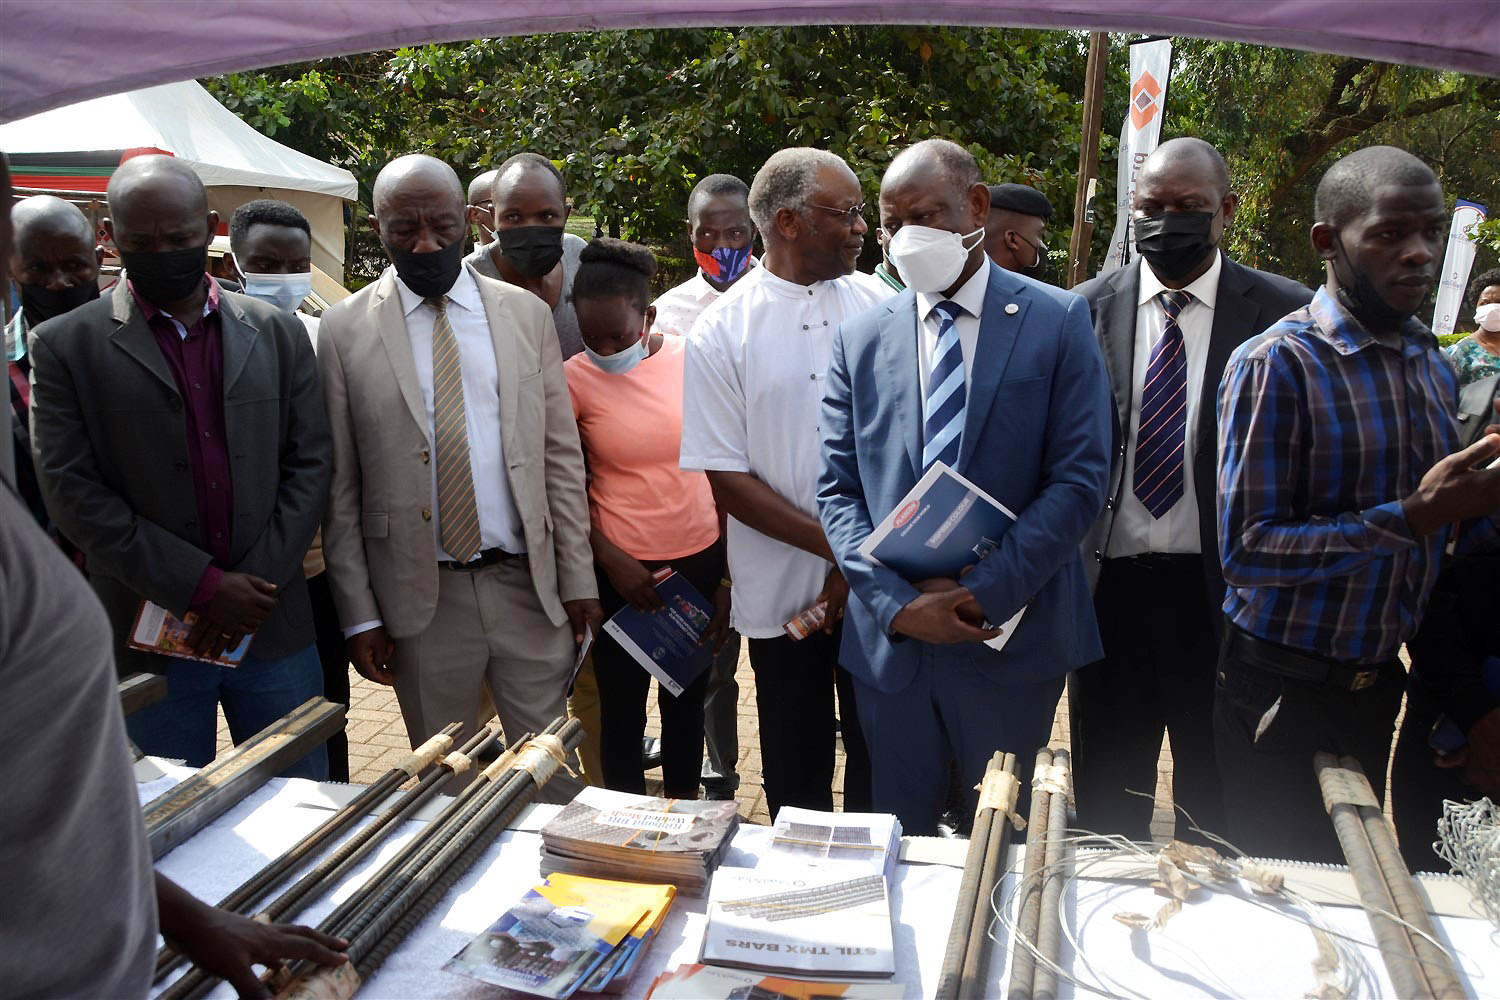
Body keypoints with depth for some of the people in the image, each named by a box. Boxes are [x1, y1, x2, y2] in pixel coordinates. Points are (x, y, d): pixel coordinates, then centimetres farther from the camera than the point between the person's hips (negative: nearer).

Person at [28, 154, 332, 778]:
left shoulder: (277, 334, 7)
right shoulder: (65, 345, 0)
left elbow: (310, 464, 4)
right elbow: (71, 491, -6)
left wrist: (253, 587, -7)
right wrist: (201, 586, -13)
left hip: (274, 628, 2)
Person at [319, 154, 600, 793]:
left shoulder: (527, 314, 5)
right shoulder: (346, 329, 0)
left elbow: (562, 456, 4)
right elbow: (339, 488, 0)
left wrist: (578, 578, 1)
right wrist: (358, 615, -2)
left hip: (529, 585, 1)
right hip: (421, 597, -1)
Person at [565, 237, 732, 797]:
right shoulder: (574, 379, -7)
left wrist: (728, 580, 1)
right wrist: (610, 559, -13)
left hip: (699, 563, 2)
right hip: (623, 571, -1)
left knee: (686, 705, 15)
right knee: (622, 713, 9)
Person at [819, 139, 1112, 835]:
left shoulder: (1058, 321, -2)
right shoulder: (860, 339, 5)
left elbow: (1079, 480, -8)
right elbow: (838, 491, 2)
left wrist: (984, 592, -16)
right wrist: (896, 603, -13)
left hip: (1011, 635, -2)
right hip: (889, 640, 2)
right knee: (898, 841, 15)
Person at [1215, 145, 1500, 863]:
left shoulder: (1434, 367, 7)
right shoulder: (1276, 364, -17)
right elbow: (1246, 549, -23)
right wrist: (1414, 517, -29)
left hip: (1379, 685, 7)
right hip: (1283, 691, -6)